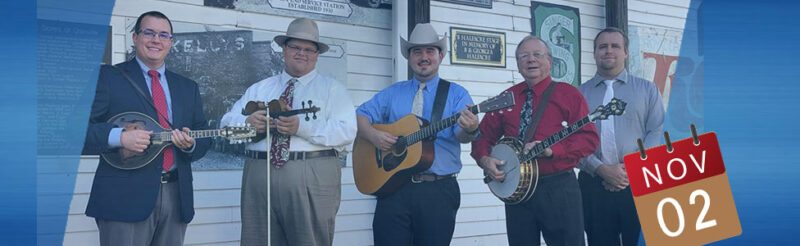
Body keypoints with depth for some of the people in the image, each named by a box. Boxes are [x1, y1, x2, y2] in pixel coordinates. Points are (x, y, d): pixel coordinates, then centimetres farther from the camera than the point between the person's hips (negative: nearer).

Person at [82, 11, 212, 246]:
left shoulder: (188, 87, 18)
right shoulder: (108, 77, 3)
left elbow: (204, 138, 16)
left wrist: (191, 144, -6)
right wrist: (119, 137, -20)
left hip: (176, 197, 5)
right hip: (125, 197, -4)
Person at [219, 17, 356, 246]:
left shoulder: (332, 89, 7)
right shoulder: (259, 89, 20)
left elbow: (346, 132, -7)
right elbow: (227, 123, 14)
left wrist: (302, 127, -20)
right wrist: (247, 122, -9)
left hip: (313, 180, -3)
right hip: (259, 175, 3)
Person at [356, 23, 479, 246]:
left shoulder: (456, 93, 7)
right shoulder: (392, 93, 15)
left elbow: (461, 134, -7)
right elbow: (360, 116, 10)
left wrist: (469, 130, -31)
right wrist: (373, 135, -11)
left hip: (439, 191, -1)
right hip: (393, 187, 2)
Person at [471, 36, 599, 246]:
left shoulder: (568, 94, 2)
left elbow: (589, 138, -7)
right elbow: (484, 136, 16)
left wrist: (552, 149, -20)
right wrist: (484, 159, -5)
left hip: (559, 188, -3)